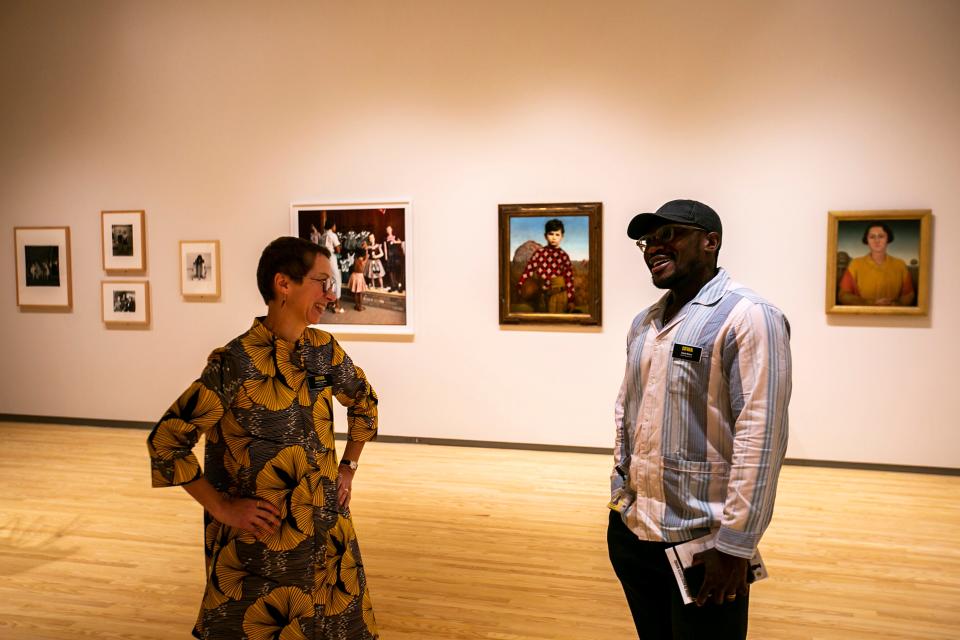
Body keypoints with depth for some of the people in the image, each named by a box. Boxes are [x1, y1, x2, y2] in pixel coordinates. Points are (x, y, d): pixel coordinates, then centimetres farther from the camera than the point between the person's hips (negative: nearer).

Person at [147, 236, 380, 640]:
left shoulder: (324, 351, -2)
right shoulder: (235, 363, -19)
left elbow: (364, 402, 16)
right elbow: (166, 441, -17)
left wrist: (349, 467, 10)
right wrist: (222, 508, -14)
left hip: (327, 533, 5)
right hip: (258, 540, -5)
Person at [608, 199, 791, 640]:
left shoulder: (747, 317, -14)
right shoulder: (643, 323, 9)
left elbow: (761, 438, -19)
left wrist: (734, 544, -19)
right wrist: (619, 495, 13)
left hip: (700, 543, -7)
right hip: (631, 532, 7)